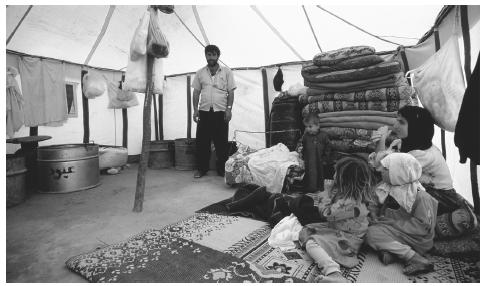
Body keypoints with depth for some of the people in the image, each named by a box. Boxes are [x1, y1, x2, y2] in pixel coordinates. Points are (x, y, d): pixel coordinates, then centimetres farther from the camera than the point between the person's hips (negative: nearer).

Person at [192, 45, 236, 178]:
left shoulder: (226, 72, 7)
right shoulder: (200, 73, 12)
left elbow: (231, 92, 3)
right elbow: (196, 92, 11)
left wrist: (229, 108, -7)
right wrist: (195, 109, 2)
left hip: (221, 112, -1)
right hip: (204, 111, 2)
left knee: (222, 142, 2)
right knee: (202, 141, 2)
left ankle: (222, 168, 13)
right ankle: (201, 168, 13)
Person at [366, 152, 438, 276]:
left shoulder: (420, 196, -19)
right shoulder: (389, 188, 2)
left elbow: (423, 227, -21)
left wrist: (392, 222, -21)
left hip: (417, 241, -7)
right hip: (396, 231, 7)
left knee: (372, 233, -25)